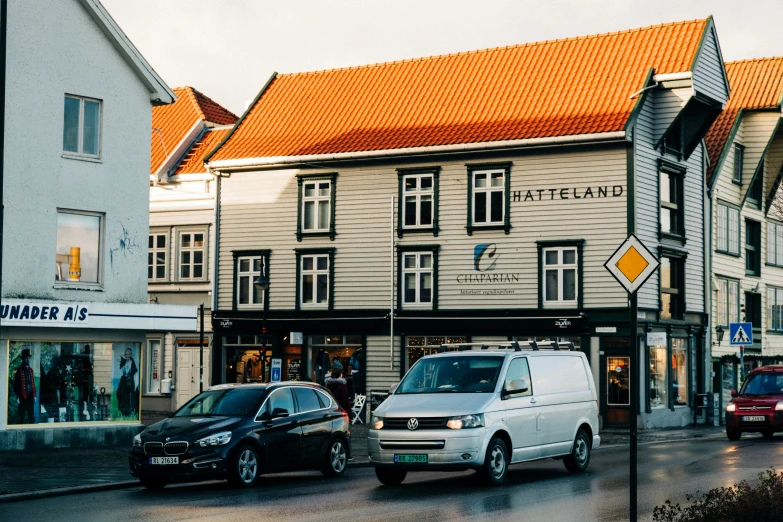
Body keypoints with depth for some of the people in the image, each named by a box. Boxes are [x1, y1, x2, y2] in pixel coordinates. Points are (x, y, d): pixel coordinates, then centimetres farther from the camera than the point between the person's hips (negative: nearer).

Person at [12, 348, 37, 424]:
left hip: (30, 395, 5)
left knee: (31, 415, 8)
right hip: (22, 396, -5)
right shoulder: (19, 370, -7)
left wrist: (34, 395, 10)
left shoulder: (30, 369, 12)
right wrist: (17, 396, -12)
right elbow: (16, 384, -8)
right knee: (21, 415, 1)